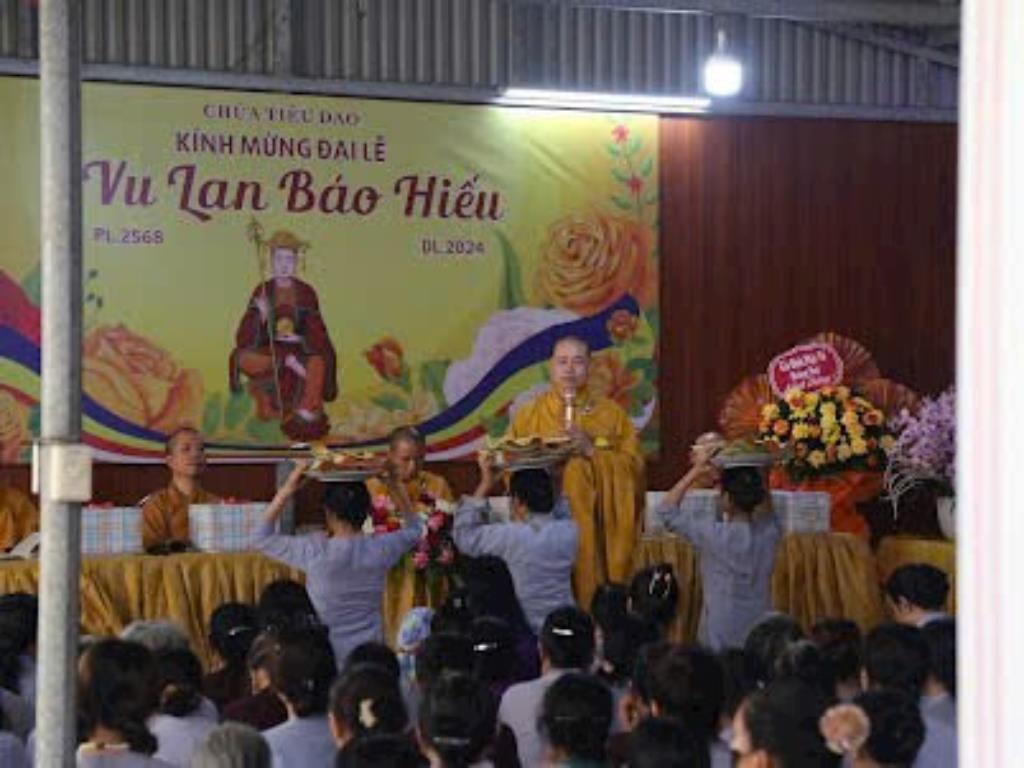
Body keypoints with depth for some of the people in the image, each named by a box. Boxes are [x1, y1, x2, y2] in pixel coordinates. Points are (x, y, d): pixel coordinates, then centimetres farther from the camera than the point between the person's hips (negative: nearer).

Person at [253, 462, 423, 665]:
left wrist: (287, 490, -2)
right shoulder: (379, 549, -6)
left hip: (326, 656, -2)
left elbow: (262, 538, 0)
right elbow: (413, 530, 16)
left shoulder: (314, 553, -14)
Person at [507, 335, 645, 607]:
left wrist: (591, 450, -10)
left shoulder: (611, 414, 10)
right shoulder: (527, 416, 11)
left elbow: (633, 465, 0)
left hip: (594, 529, 0)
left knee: (593, 593, -7)